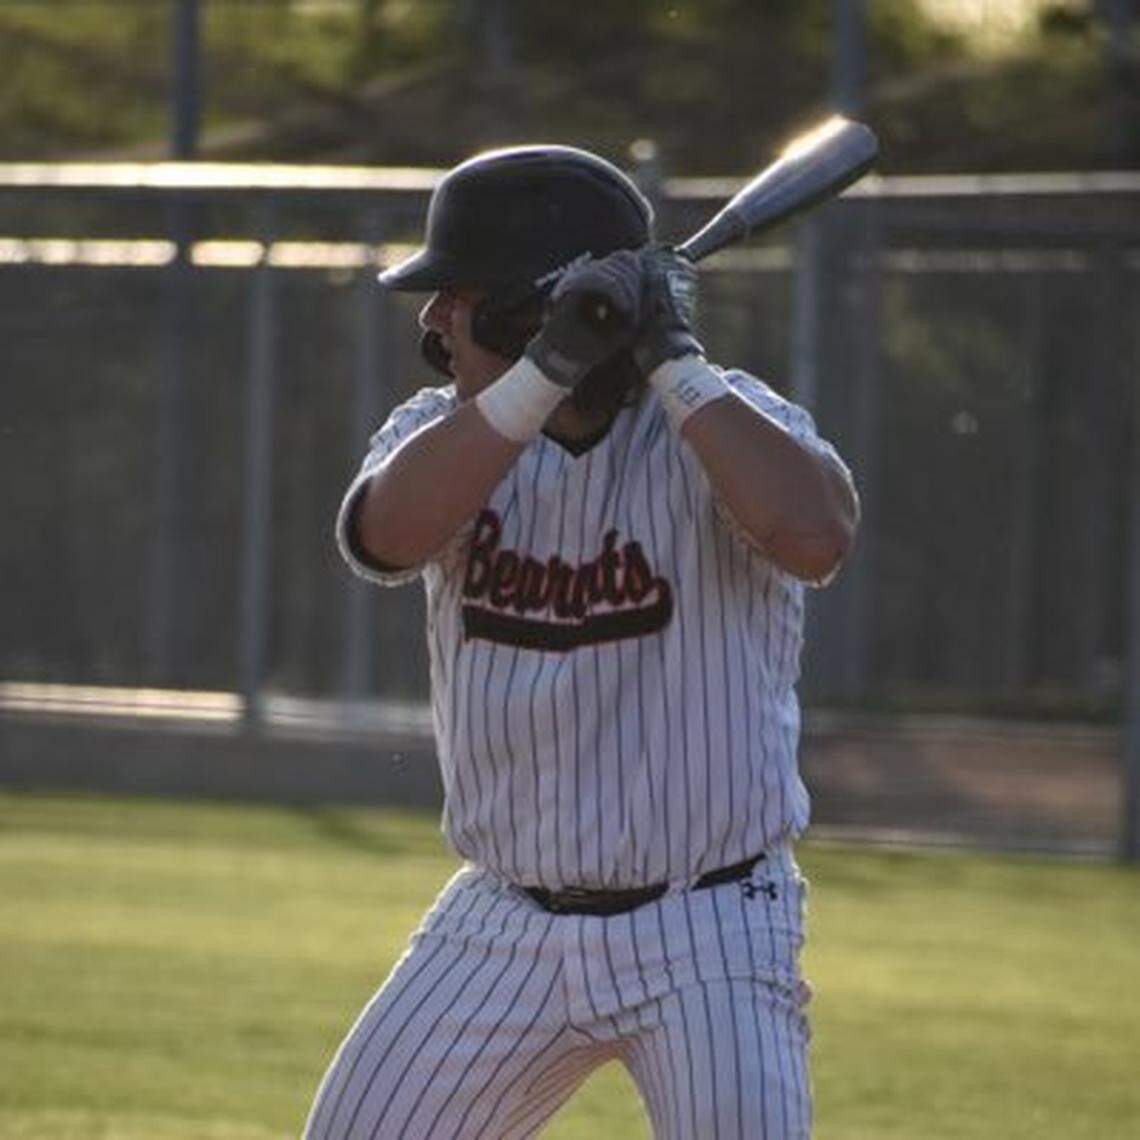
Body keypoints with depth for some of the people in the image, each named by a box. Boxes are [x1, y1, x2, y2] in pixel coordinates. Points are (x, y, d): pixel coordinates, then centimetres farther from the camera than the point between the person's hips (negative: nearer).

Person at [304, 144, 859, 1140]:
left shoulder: (728, 420, -9)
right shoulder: (448, 427, 3)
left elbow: (816, 537, -32)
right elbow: (386, 533, -20)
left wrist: (671, 364, -24)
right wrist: (546, 372, -29)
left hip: (707, 940, -5)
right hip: (503, 930, 5)